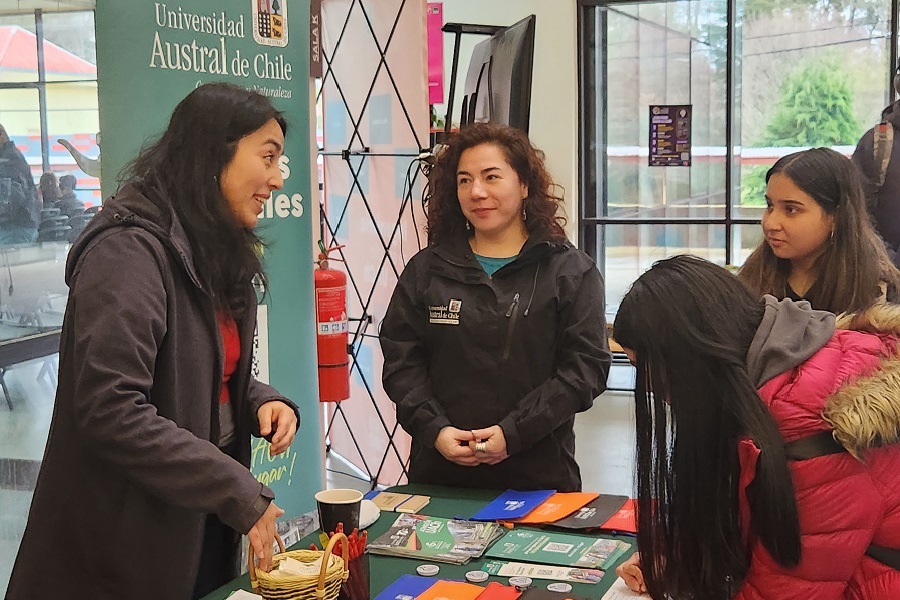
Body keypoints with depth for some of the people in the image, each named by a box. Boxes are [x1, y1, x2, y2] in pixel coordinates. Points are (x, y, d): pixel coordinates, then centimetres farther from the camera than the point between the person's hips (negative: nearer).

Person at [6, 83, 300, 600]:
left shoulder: (213, 254, 8)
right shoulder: (129, 251, -21)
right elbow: (111, 411, -28)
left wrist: (262, 402, -5)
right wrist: (242, 495, -24)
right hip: (127, 548, -8)